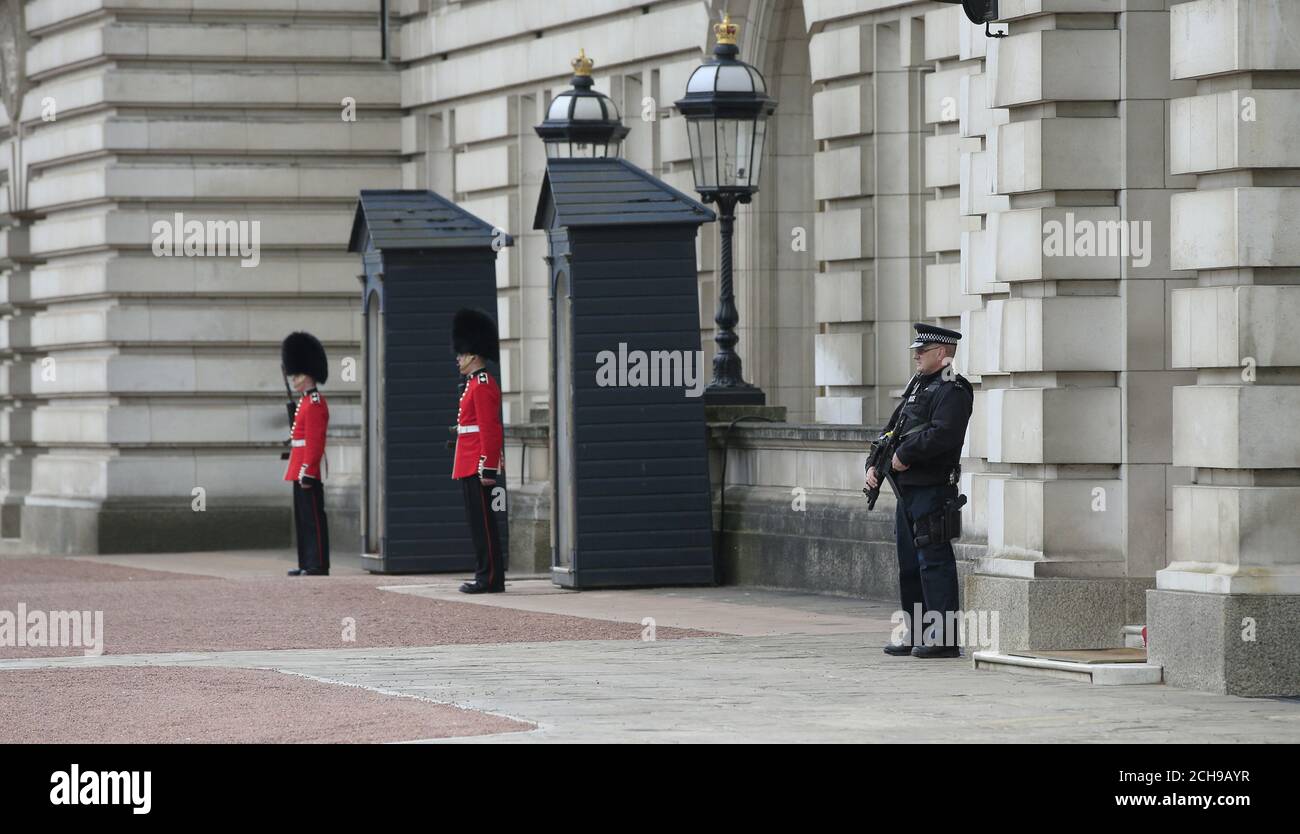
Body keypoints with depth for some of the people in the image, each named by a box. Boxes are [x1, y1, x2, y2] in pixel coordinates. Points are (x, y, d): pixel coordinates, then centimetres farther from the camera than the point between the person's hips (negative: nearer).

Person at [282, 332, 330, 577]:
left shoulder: (315, 404, -14)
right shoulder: (307, 402, 17)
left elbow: (315, 443, -20)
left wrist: (307, 471, -23)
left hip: (307, 471, -10)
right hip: (301, 470, 10)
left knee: (313, 517, -7)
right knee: (303, 518, 12)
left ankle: (318, 564, -6)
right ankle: (307, 563, 15)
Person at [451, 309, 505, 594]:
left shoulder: (483, 385, -13)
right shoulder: (476, 385, 18)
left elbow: (490, 429, -19)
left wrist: (488, 467, -22)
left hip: (478, 467, -10)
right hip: (470, 467, 10)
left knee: (482, 522, -8)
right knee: (477, 522, 11)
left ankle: (490, 578, -6)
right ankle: (487, 575, 13)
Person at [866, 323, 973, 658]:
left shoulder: (952, 391, -12)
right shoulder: (918, 385, 19)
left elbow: (942, 435, -25)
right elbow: (893, 428, 22)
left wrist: (904, 455, -17)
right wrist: (874, 465, 9)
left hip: (932, 489, -10)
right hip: (908, 490, 10)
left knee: (934, 561, -9)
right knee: (909, 564, 13)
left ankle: (944, 639, -8)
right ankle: (916, 635, 20)